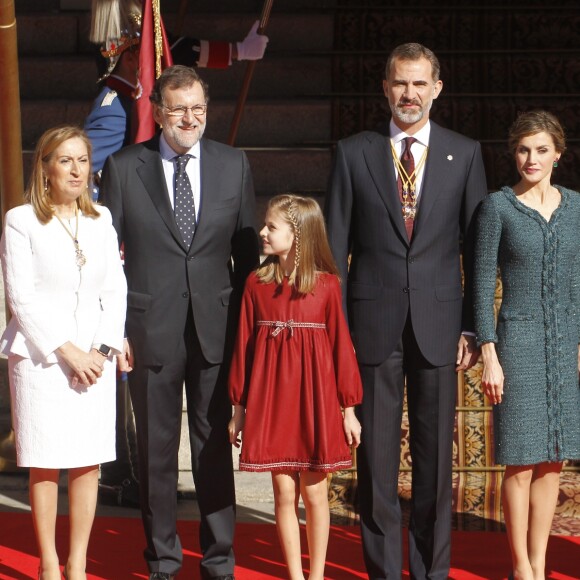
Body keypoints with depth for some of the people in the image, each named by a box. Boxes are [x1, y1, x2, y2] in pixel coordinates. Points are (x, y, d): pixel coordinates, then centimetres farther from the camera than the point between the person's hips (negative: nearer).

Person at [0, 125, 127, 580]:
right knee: (45, 464, -1)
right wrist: (66, 351, -11)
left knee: (89, 464, 2)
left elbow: (116, 292, 8)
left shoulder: (101, 221, 10)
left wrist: (102, 350, -5)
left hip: (95, 358, 3)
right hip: (40, 356, -3)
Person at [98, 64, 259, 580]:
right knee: (156, 450, 7)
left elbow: (247, 250, 10)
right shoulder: (124, 168, 0)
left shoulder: (234, 165, 6)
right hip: (151, 328, -1)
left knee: (215, 446, 7)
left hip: (216, 327, 1)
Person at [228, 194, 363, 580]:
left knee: (315, 491, 5)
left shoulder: (326, 285, -4)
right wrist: (239, 409, 6)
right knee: (285, 493, 5)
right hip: (271, 401, 2)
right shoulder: (257, 284, 2)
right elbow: (243, 346, 5)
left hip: (315, 399, -2)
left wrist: (348, 409, -1)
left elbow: (341, 345, -2)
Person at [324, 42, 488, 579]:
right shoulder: (354, 153, 5)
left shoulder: (465, 154, 6)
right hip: (374, 322, 0)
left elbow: (477, 247, 6)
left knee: (436, 454, 6)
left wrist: (473, 327, 0)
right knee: (377, 454, 3)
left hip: (438, 323, 0)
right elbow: (336, 247, 5)